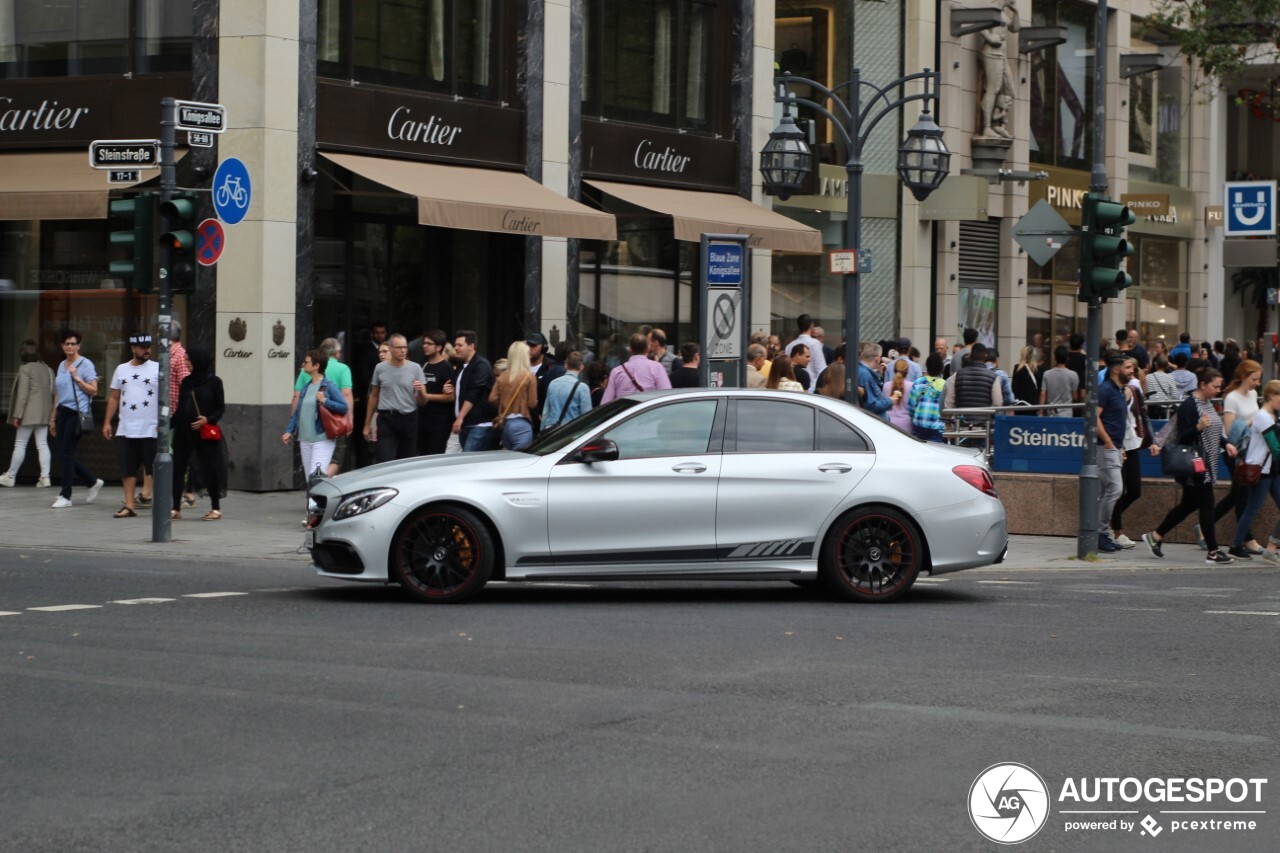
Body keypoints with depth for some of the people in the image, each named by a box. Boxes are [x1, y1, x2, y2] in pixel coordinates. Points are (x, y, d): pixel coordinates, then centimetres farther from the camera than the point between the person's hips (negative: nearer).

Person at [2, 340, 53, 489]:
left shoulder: (25, 369, -10)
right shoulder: (47, 369, 10)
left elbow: (23, 393, -14)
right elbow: (52, 391, 13)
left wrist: (17, 415, -11)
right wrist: (52, 413, 18)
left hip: (29, 413, -6)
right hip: (44, 413, 6)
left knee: (20, 444, 1)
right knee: (42, 444, 4)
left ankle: (10, 476, 9)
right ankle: (45, 477, -4)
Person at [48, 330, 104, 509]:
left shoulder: (85, 364, -4)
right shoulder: (61, 365, 16)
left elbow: (93, 390, -7)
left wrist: (77, 378, -15)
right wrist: (53, 418, 21)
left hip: (77, 413, -7)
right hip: (63, 412, 7)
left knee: (65, 454, -8)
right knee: (65, 455, 6)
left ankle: (65, 496, -1)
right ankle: (94, 482, 22)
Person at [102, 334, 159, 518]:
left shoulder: (157, 369, -1)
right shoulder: (121, 370, 12)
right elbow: (114, 398, 16)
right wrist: (107, 422, 9)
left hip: (150, 430, -4)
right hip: (125, 430, 4)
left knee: (150, 468, -2)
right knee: (127, 469, 5)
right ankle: (129, 506, 10)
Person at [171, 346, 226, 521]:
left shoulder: (213, 382, -2)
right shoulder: (186, 382, 12)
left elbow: (221, 408, -2)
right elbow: (180, 408, 15)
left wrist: (208, 419, -18)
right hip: (183, 431, 5)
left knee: (210, 469, 0)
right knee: (177, 467, 0)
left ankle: (216, 508, 10)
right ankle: (176, 508, 5)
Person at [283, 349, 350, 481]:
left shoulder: (329, 386, -8)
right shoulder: (307, 387, 13)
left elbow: (344, 407, -12)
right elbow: (297, 412, 18)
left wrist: (325, 401, -18)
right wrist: (289, 431, 11)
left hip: (322, 439, -8)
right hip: (305, 440, 8)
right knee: (309, 479, 11)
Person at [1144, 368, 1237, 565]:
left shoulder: (1208, 404, 13)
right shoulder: (1188, 406, -15)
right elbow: (1182, 437, -18)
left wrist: (1225, 444, 8)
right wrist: (1198, 427, -35)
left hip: (1207, 465, 10)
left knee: (1189, 504, 14)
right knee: (1206, 506, -6)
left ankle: (1155, 536, 24)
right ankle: (1213, 552, -1)